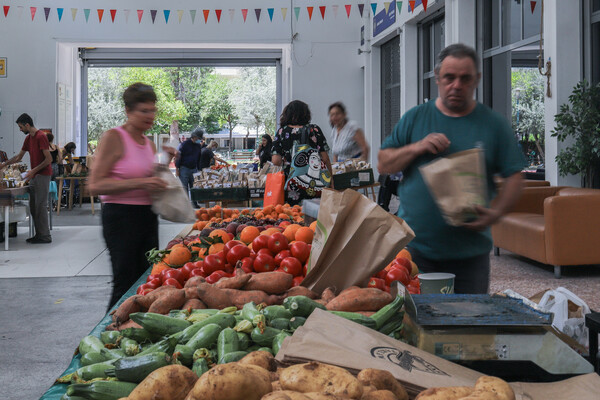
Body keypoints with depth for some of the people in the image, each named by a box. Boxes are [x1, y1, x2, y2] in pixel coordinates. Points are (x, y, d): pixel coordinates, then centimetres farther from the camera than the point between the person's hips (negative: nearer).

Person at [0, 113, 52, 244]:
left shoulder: (41, 137, -14)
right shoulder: (28, 138, 15)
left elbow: (49, 159, -18)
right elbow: (19, 157, 26)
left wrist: (34, 170, -18)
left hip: (42, 175, -9)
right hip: (34, 176, 9)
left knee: (41, 206, -8)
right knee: (33, 207, 9)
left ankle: (45, 236, -3)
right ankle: (39, 234, 15)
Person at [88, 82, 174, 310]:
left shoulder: (149, 144, 13)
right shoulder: (113, 138, -8)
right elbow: (95, 186, -16)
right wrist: (139, 183, -23)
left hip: (148, 216, 8)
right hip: (121, 217, -7)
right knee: (126, 285, -6)